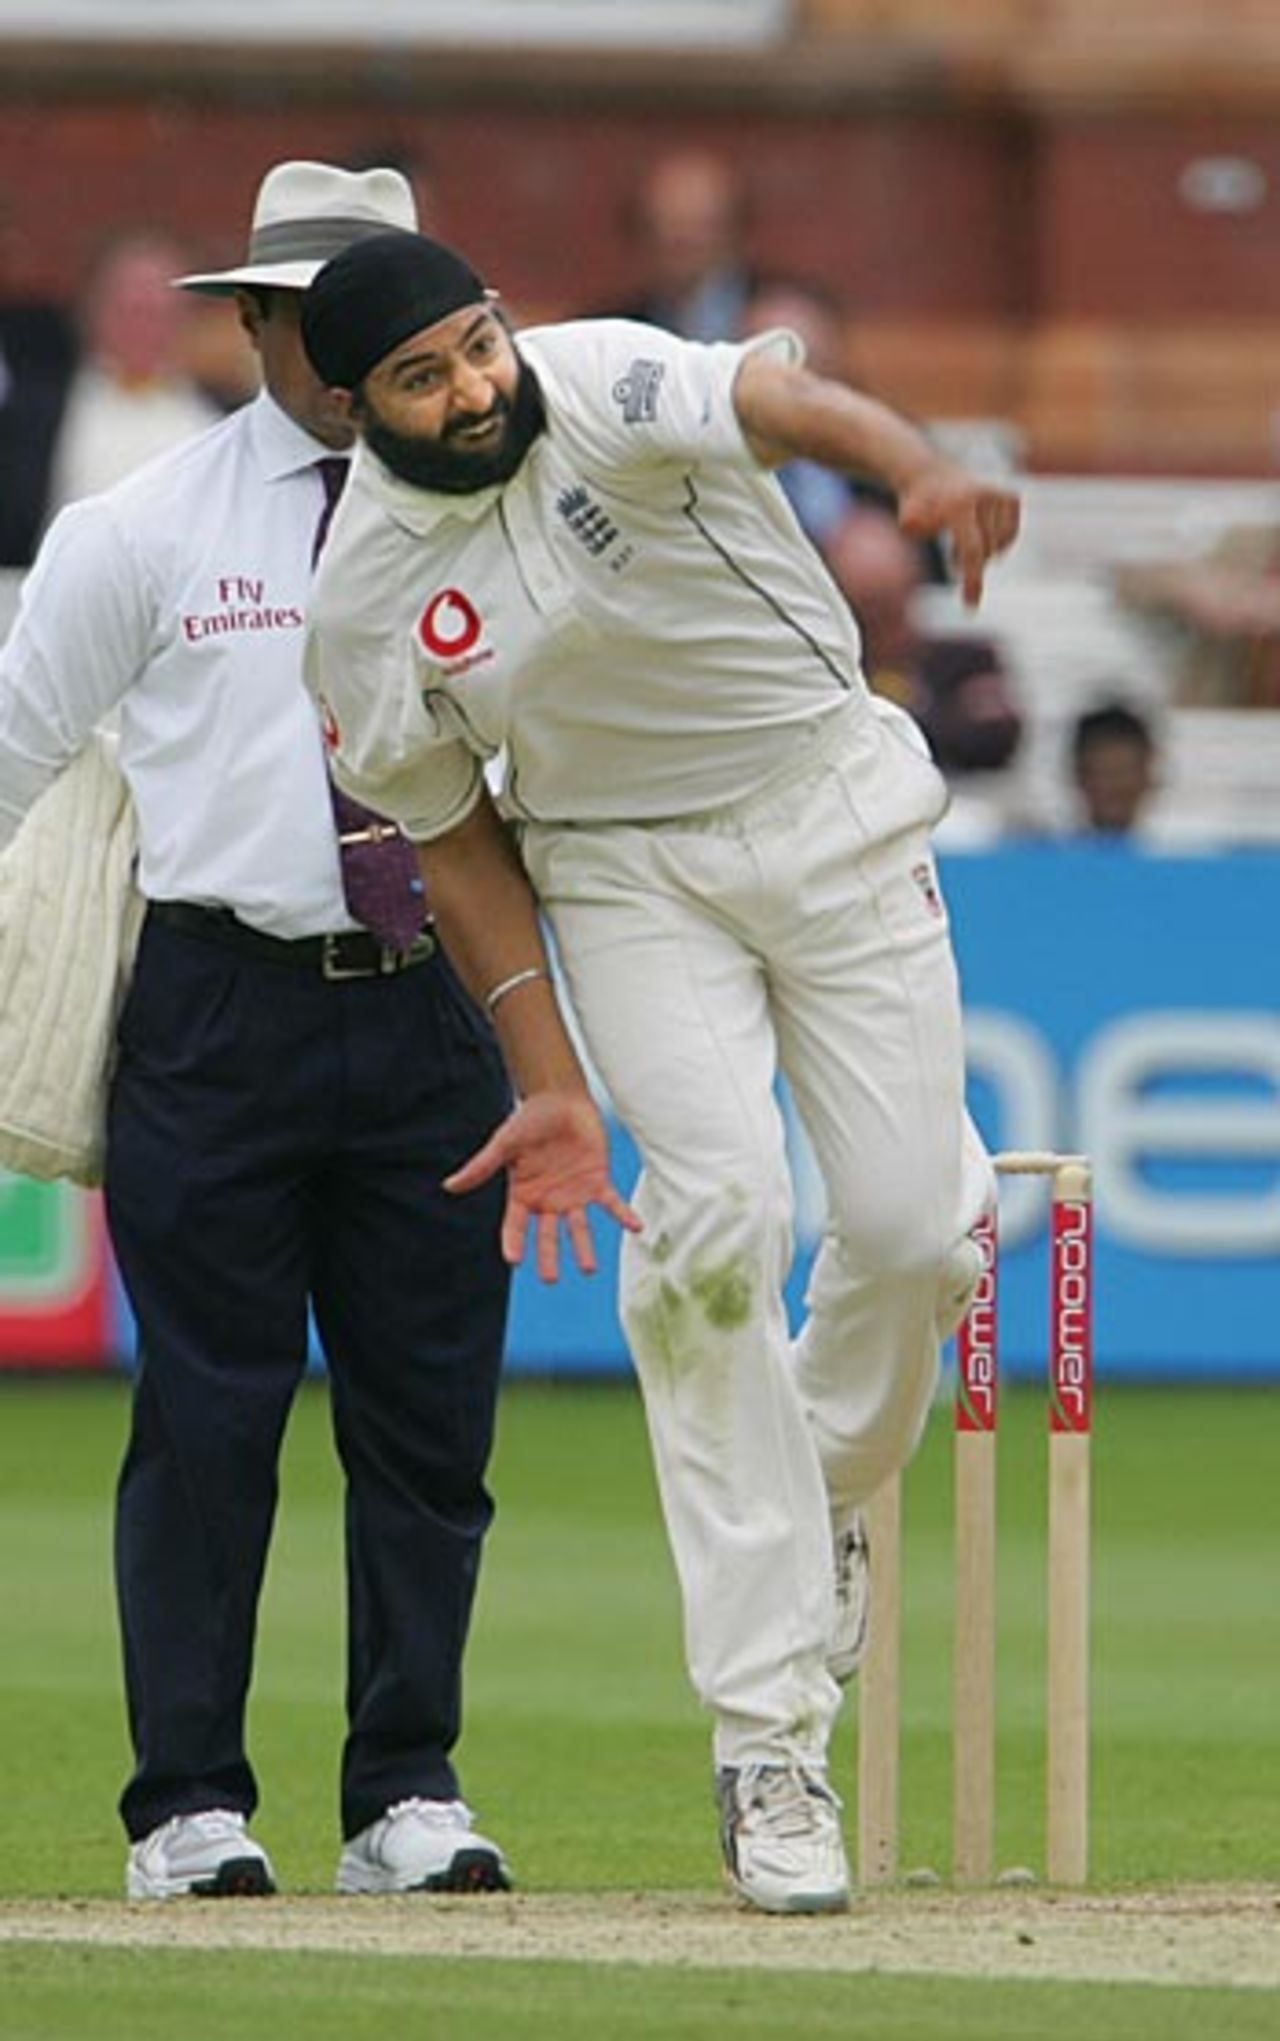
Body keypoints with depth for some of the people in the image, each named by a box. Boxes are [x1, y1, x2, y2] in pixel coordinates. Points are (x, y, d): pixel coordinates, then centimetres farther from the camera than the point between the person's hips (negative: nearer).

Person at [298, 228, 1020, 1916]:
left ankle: (827, 1498, 28)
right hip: (628, 874, 0)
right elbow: (459, 843, 1)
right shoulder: (368, 601, -10)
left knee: (913, 1223, -9)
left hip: (838, 809, 0)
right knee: (718, 1207, -19)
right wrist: (550, 1084, -4)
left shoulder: (602, 390, -18)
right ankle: (768, 1739, -17)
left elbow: (771, 398, -38)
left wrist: (918, 471, -60)